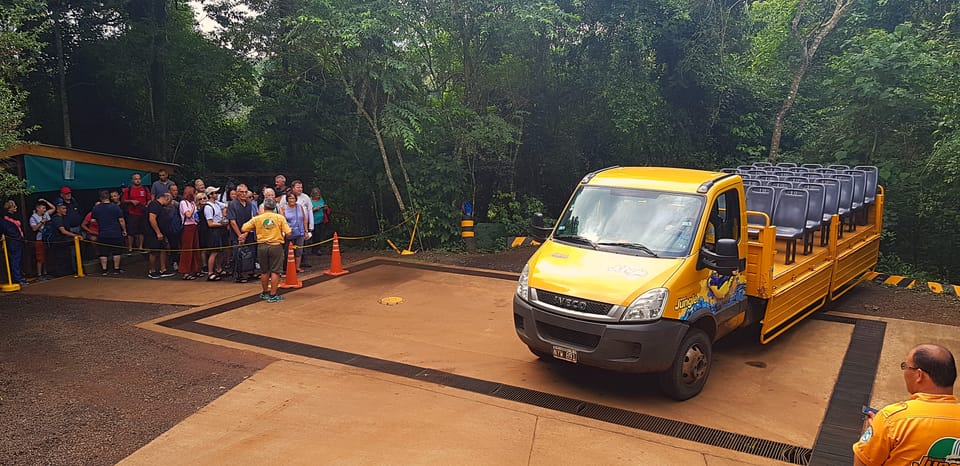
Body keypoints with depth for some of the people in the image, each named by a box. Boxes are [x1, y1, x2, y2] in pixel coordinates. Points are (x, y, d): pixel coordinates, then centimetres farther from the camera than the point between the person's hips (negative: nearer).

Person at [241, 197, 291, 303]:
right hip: (276, 246, -2)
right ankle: (273, 295, 2)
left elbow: (243, 229, 5)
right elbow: (288, 233, -9)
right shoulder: (280, 217, -4)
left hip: (262, 246, 3)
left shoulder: (257, 219, 1)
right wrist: (282, 235, 13)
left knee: (265, 271, 16)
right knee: (275, 271, 2)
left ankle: (265, 293, 28)